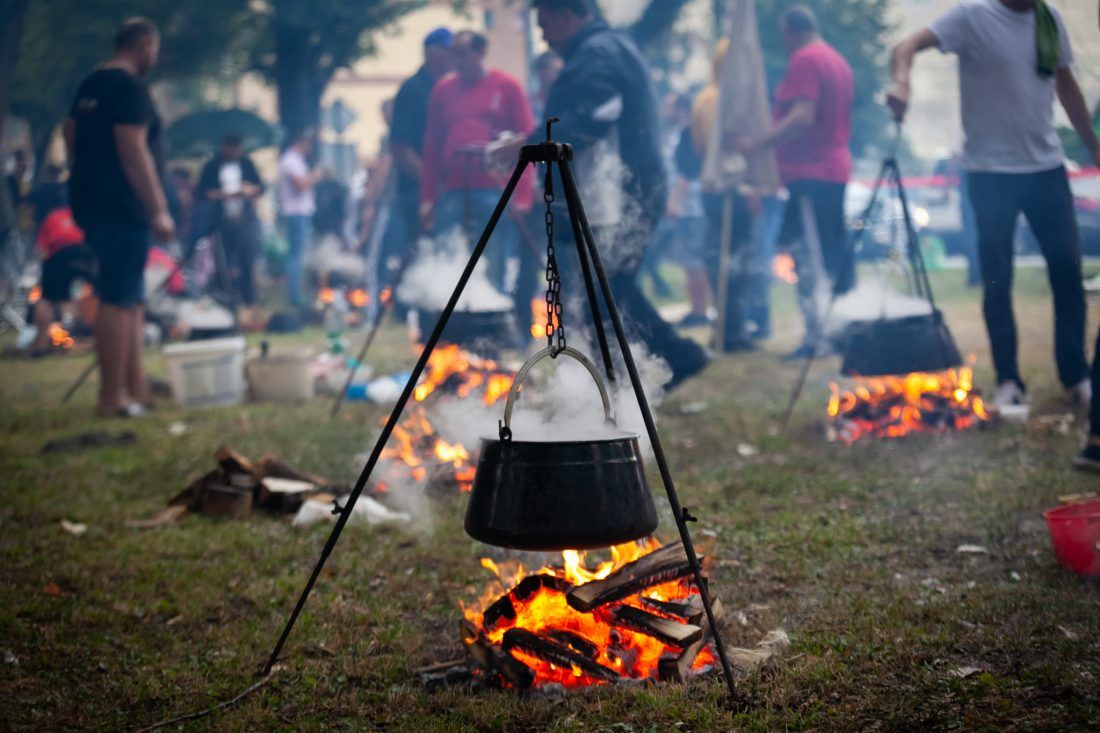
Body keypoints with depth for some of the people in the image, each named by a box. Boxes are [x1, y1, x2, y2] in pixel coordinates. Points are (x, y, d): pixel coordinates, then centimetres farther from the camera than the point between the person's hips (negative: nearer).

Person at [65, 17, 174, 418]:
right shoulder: (129, 87, -13)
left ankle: (136, 385, 18)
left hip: (92, 202, 10)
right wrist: (159, 210, -20)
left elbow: (71, 136, 24)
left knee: (131, 298, 15)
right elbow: (133, 150, -20)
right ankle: (112, 397, -7)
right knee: (119, 299, -8)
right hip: (122, 209, -10)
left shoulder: (90, 85, 16)